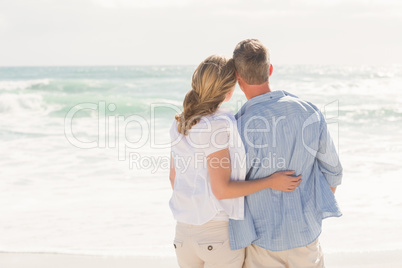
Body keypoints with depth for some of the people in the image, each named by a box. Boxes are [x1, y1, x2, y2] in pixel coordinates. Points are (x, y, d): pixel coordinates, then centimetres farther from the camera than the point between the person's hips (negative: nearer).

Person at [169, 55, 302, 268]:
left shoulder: (180, 124, 2)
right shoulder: (218, 126, -20)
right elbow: (221, 189, -21)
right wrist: (271, 182, -14)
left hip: (184, 229, 7)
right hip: (220, 231, -7)